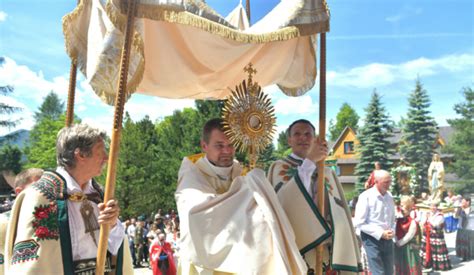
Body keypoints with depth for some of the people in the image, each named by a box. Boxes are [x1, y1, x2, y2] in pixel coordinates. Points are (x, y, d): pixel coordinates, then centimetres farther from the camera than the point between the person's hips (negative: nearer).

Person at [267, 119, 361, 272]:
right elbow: (284, 200, -15)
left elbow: (339, 213, 7)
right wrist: (309, 162, -19)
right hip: (292, 251, -3)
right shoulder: (279, 167, 4)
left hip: (324, 251, 3)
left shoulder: (328, 173, 13)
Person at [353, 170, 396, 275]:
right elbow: (359, 223, -13)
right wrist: (381, 233, -16)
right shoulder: (366, 197, -12)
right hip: (372, 239, -6)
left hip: (387, 239, 6)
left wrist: (392, 231, -1)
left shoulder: (389, 197, 7)